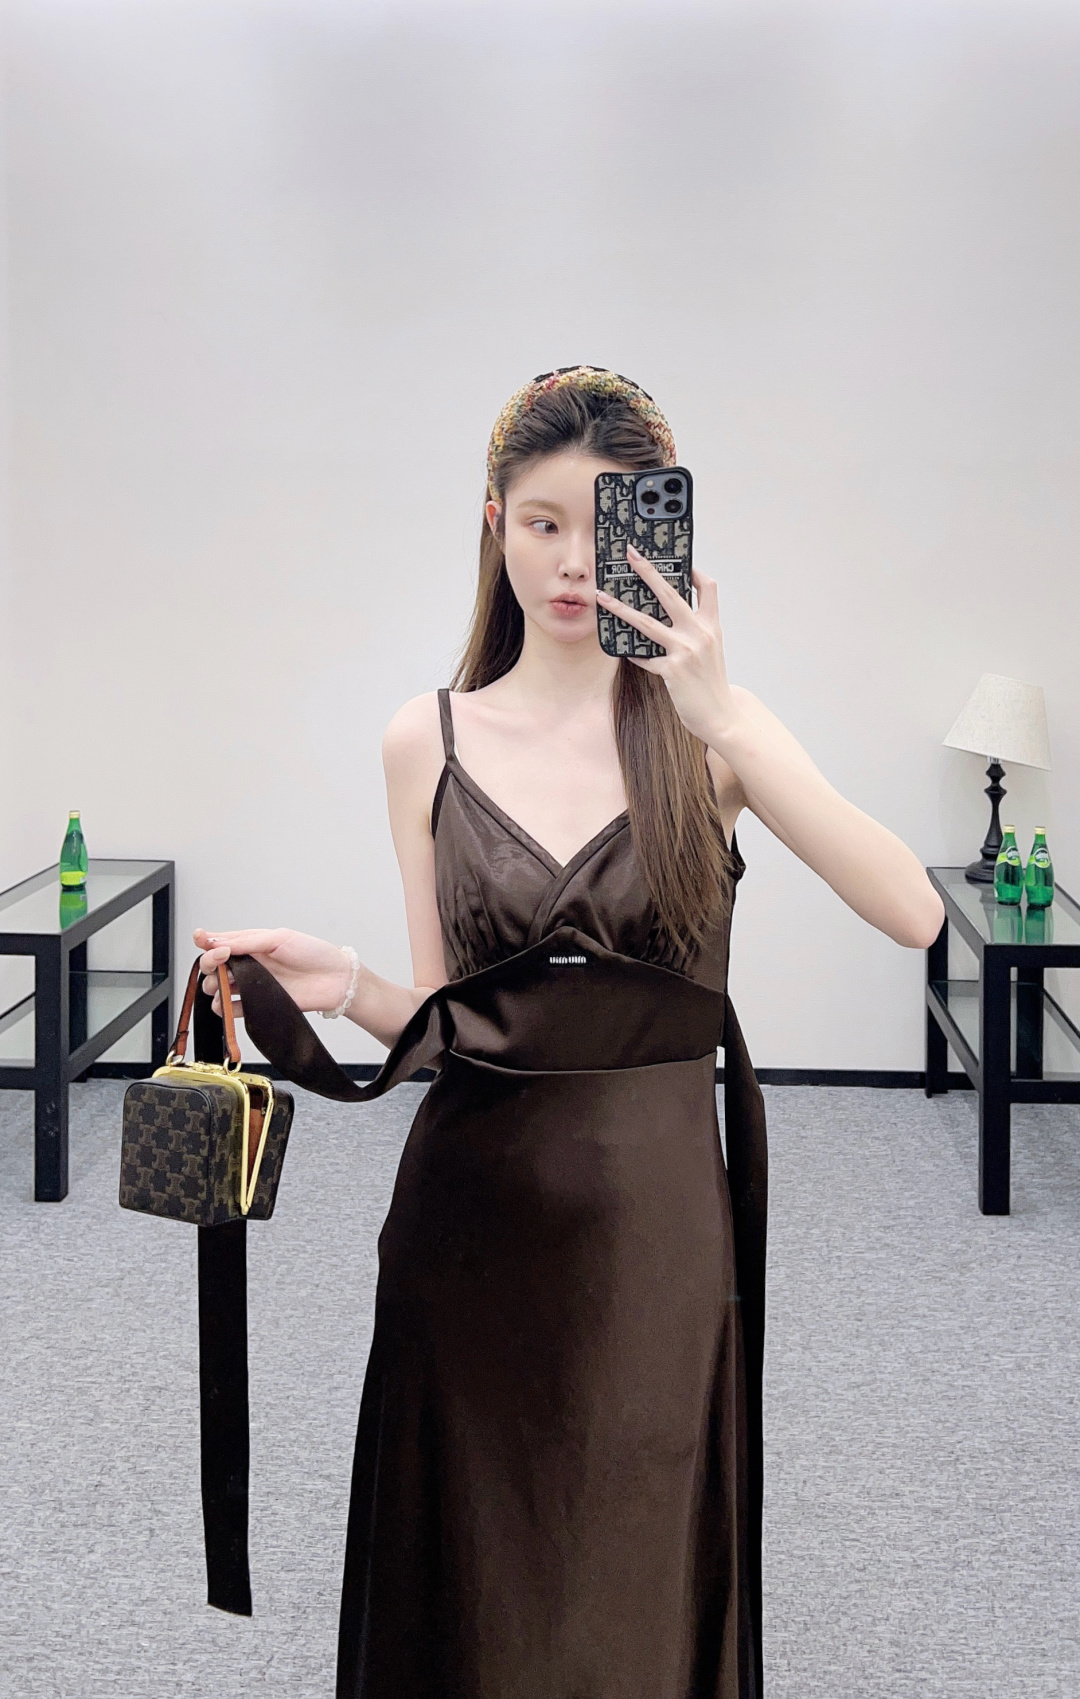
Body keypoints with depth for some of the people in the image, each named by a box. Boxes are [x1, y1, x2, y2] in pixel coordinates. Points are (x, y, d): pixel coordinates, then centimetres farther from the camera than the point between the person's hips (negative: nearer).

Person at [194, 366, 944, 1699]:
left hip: (654, 1218, -1)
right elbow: (442, 1021, 6)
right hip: (474, 1205, 2)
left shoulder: (710, 728, -2)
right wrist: (344, 986, -15)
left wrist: (719, 716, -23)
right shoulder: (429, 740, 3)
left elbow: (912, 914, -17)